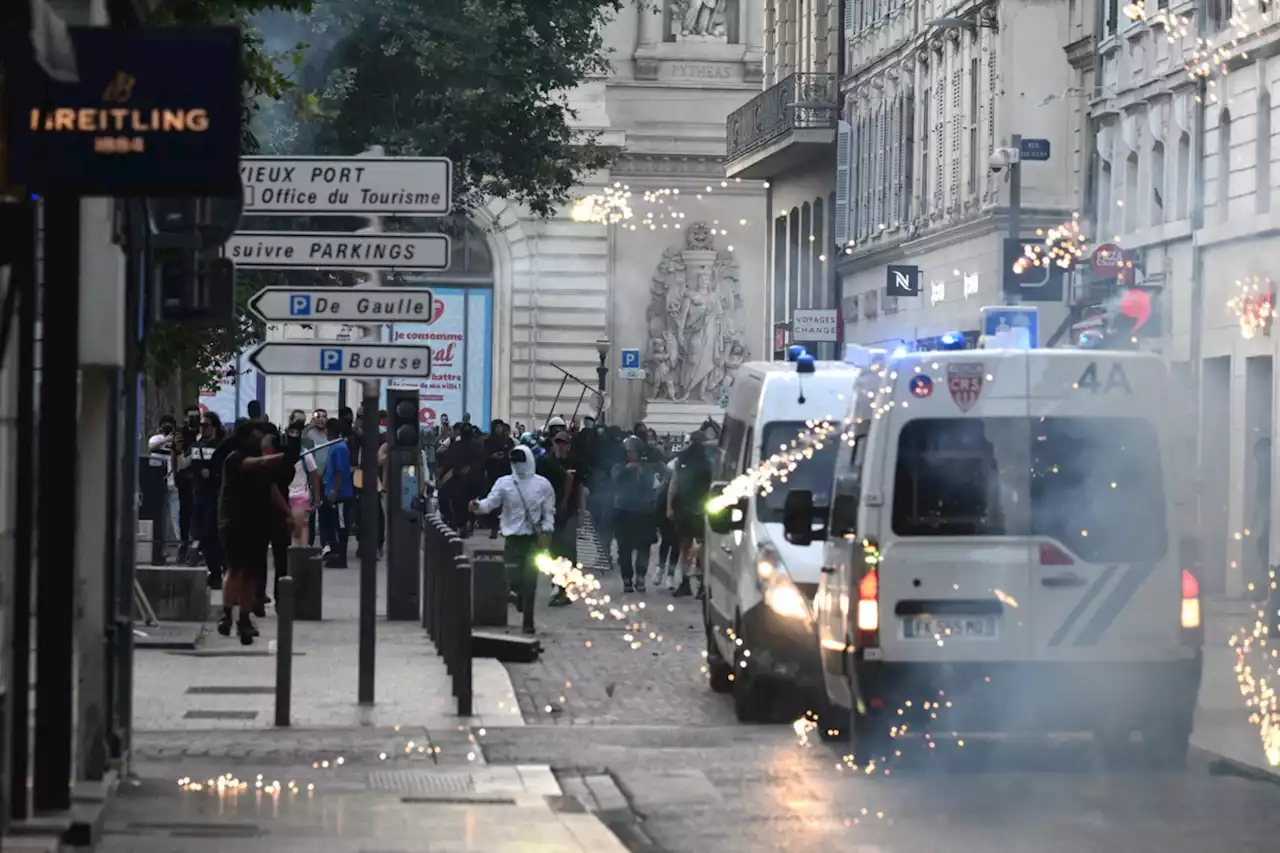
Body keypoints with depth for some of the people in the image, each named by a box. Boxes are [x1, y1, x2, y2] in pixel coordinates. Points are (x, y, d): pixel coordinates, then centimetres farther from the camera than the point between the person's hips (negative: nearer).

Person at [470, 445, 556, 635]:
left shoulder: (542, 484, 0)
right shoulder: (504, 483, 0)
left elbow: (549, 511, 4)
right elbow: (491, 502, -10)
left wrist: (547, 530, -8)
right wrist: (479, 506, -31)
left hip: (534, 537, -1)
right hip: (513, 536, 1)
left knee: (530, 579, -3)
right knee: (513, 578, -3)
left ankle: (528, 621, 5)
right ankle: (520, 594, 36)